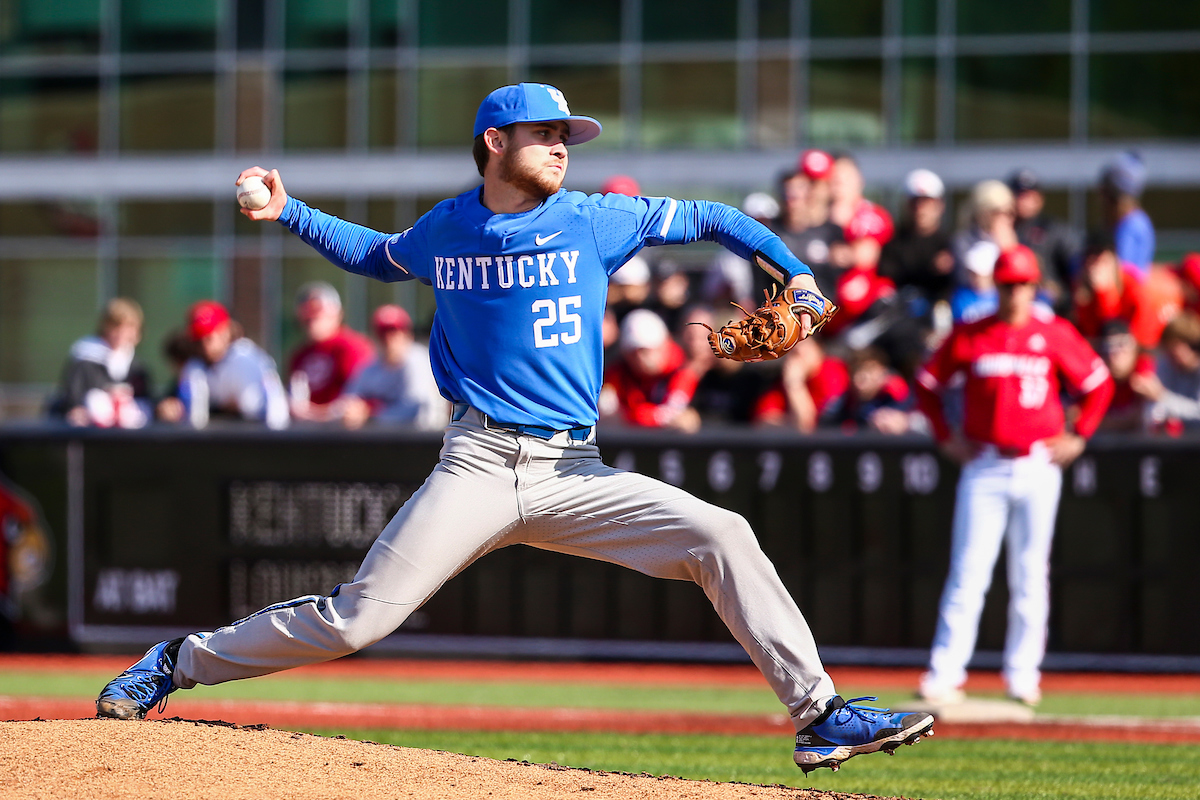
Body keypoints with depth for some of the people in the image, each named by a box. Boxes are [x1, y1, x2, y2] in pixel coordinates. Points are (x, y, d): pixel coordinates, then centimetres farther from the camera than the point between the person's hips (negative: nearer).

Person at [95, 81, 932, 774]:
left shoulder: (596, 222, 4)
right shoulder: (443, 232, 7)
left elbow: (712, 219, 11)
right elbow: (379, 256, 30)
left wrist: (795, 274, -1)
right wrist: (290, 211, 20)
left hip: (571, 474, 1)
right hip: (478, 465, -1)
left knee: (722, 537, -16)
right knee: (357, 619, -11)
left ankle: (819, 714, -12)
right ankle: (180, 663, 7)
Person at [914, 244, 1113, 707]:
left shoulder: (1055, 335, 3)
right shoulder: (969, 336, 4)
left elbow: (1099, 383, 11)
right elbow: (927, 384, 13)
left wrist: (1078, 437, 5)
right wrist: (946, 439, 6)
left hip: (1038, 467, 0)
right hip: (983, 468, 0)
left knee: (1030, 575, 4)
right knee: (967, 573, -5)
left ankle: (1023, 675, 11)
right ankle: (945, 674, -6)